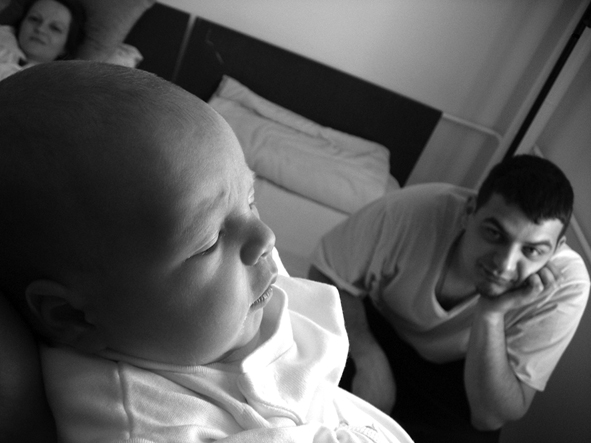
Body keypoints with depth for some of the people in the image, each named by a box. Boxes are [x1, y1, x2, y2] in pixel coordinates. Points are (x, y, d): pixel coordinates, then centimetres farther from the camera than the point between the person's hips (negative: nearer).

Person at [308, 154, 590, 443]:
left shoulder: (566, 286, -27)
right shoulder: (412, 210, -30)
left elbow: (491, 418, -23)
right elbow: (325, 274, -15)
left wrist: (491, 314, -39)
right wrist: (369, 358, -28)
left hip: (455, 379, 2)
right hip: (372, 330, -1)